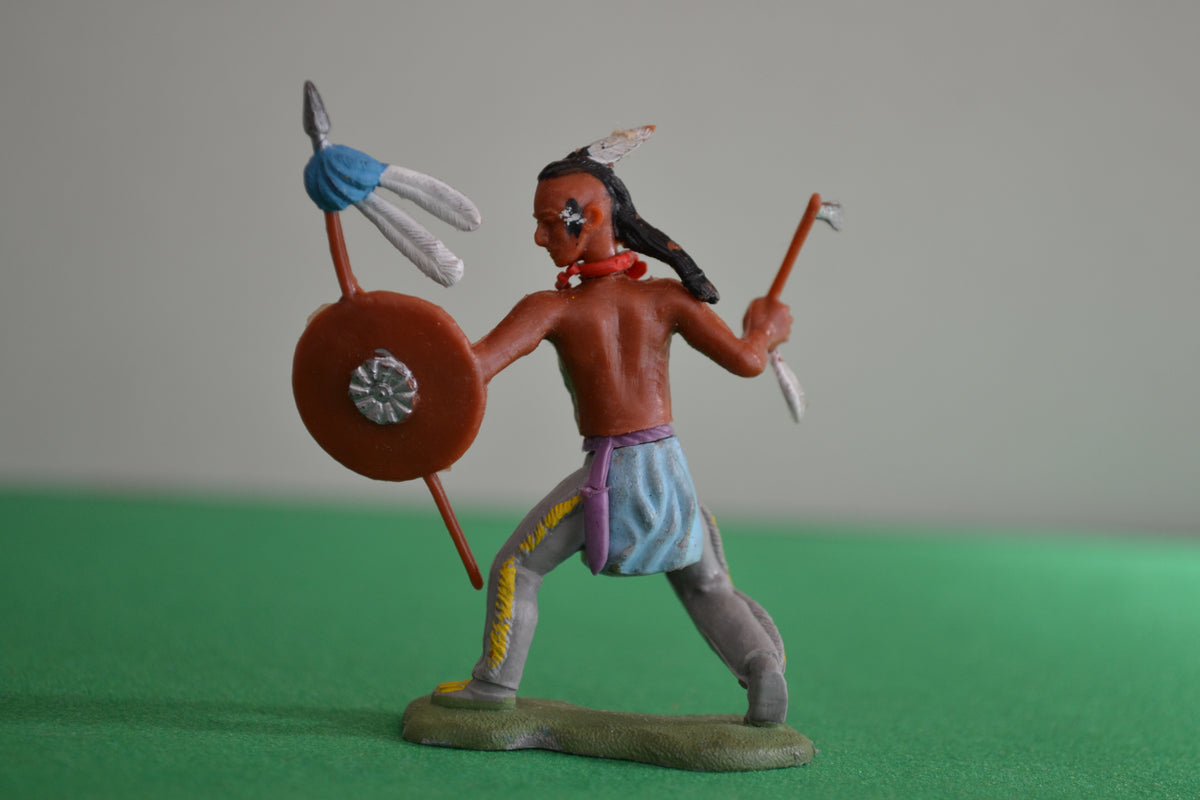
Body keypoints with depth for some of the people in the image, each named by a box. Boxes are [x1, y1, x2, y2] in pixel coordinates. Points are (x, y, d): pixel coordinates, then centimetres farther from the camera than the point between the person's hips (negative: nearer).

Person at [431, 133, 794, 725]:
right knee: (707, 585, 22)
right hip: (670, 468, 4)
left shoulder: (552, 309, -11)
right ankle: (762, 663, 4)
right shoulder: (666, 297, -3)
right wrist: (767, 327, 16)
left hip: (608, 474, -3)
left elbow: (475, 364, -23)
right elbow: (746, 360, -4)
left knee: (516, 567, 15)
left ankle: (495, 682, 22)